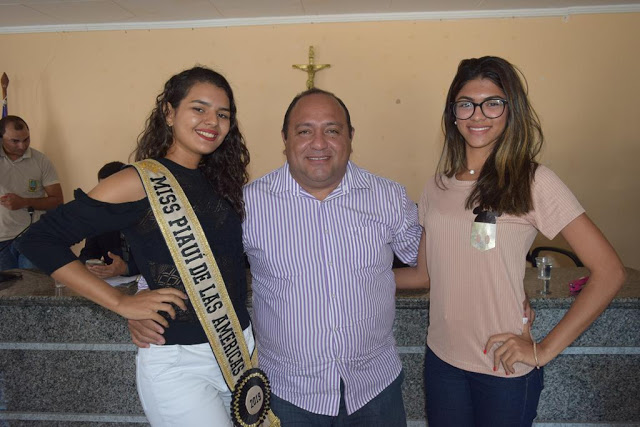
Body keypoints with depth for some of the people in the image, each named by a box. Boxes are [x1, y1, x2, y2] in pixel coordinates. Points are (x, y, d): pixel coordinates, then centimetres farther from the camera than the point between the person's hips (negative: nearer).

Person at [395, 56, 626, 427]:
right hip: (441, 358, 4)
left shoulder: (534, 182, -11)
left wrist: (545, 350, -12)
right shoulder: (439, 187, 3)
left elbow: (609, 272, -12)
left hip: (505, 368, -4)